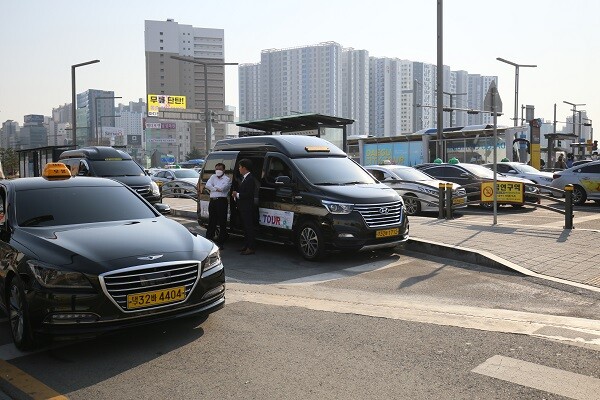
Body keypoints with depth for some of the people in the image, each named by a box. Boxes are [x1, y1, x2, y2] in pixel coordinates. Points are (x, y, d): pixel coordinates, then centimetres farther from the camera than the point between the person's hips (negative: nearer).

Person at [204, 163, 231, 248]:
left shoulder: (227, 179, 2)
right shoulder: (213, 177, 18)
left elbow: (222, 188, -13)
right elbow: (207, 185, 2)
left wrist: (212, 188, 0)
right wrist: (216, 189, -6)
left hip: (222, 201, -5)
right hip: (213, 201, 5)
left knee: (222, 222, -4)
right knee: (211, 221, 8)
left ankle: (221, 241, 0)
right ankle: (209, 238, 16)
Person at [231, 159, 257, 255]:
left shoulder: (250, 179, -16)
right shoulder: (244, 178, 16)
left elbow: (248, 194, -21)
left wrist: (237, 195, -12)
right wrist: (235, 195, 4)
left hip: (247, 208, -10)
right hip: (242, 207, 10)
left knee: (249, 227, -6)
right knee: (245, 227, 15)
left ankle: (251, 247, -2)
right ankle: (246, 245, 24)